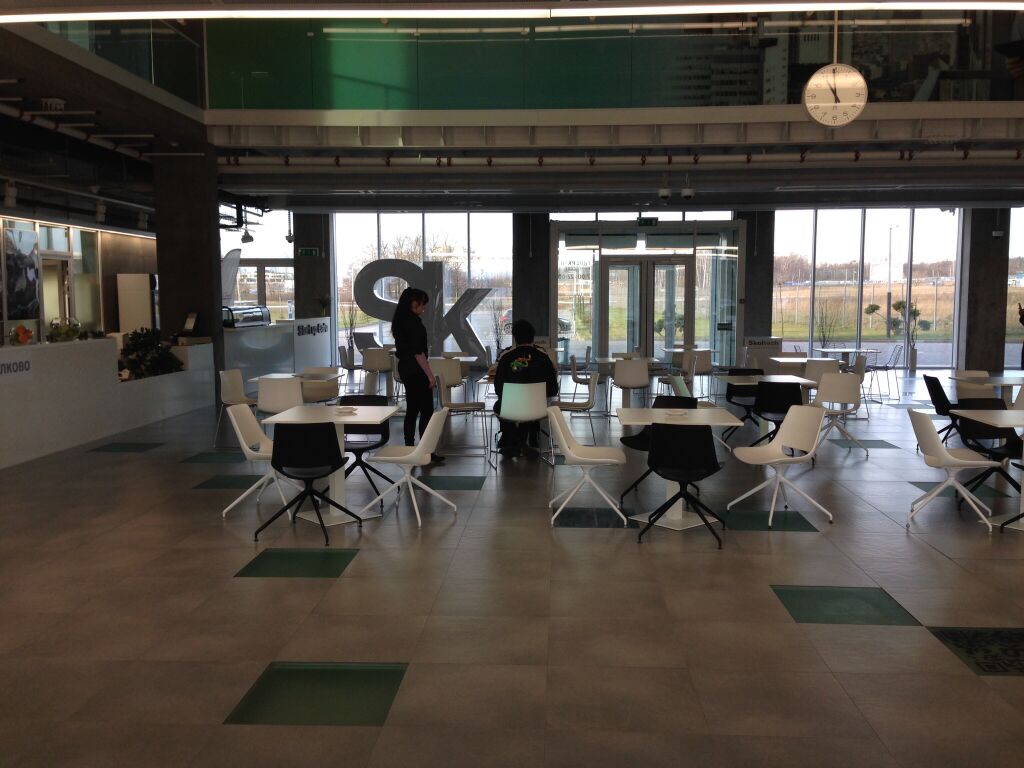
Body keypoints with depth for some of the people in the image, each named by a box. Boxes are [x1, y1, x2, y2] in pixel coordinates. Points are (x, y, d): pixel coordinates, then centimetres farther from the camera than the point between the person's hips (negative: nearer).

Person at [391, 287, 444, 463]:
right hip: (416, 371, -10)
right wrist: (430, 375, -18)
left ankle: (409, 448, 17)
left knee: (412, 409, 14)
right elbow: (418, 352, -21)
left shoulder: (400, 320, 12)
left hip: (405, 369, 10)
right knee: (426, 410, -5)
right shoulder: (413, 321, -18)